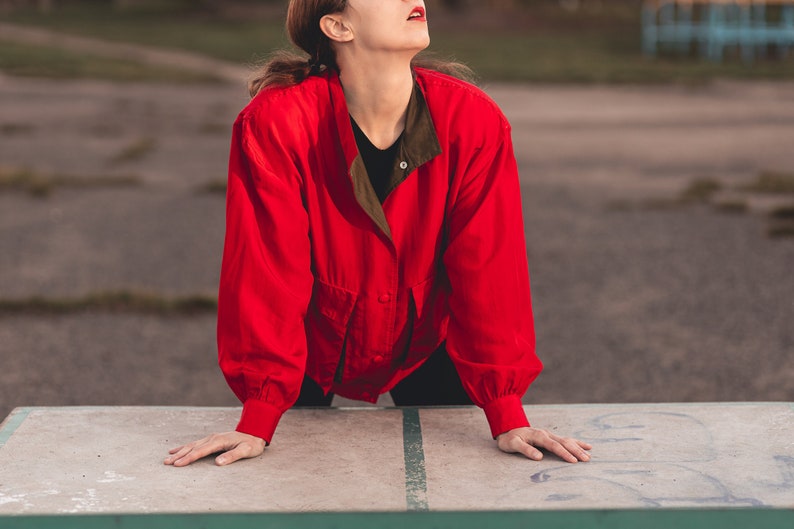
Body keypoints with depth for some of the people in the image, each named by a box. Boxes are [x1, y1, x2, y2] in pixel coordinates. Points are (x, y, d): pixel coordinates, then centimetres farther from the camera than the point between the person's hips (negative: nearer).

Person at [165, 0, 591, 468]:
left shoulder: (474, 122, -23)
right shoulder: (274, 124, -29)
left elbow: (489, 270, -20)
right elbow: (267, 270, -27)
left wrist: (508, 419, -21)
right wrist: (257, 424, -26)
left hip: (424, 348, 2)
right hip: (314, 348, -1)